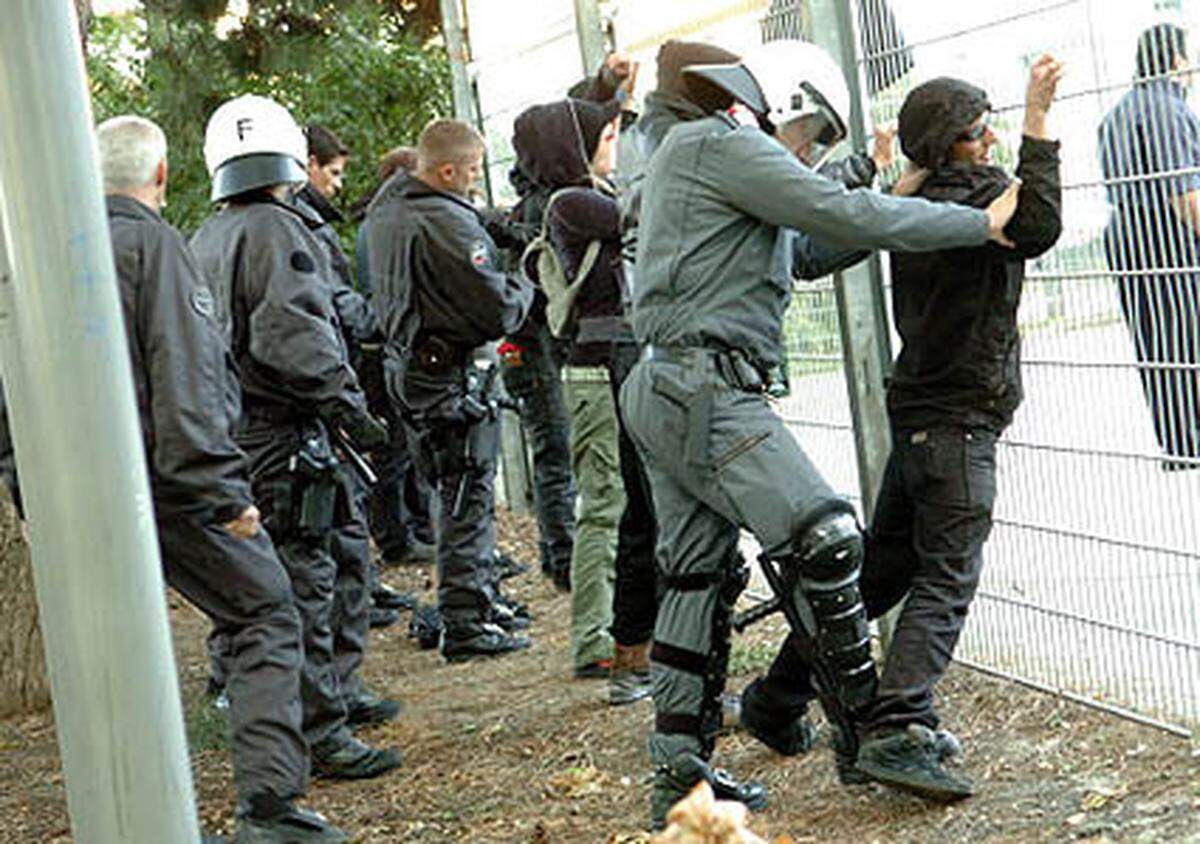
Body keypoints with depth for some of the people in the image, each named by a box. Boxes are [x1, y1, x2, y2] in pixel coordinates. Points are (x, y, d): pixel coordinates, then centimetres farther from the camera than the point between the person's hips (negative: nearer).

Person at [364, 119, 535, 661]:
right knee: (467, 499, -3)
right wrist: (521, 288, 1)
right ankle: (464, 625, 0)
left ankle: (481, 601, 29)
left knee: (460, 493, 19)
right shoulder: (446, 225, -23)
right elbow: (498, 311, -22)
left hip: (407, 365, 10)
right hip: (451, 373, -10)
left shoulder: (385, 209, 8)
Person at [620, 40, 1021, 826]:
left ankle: (681, 774, 12)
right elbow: (841, 213, -14)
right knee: (822, 538, -13)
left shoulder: (694, 153, 26)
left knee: (700, 576, 10)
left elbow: (810, 240, 32)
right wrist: (980, 223, -8)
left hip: (667, 393, 11)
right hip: (706, 386, -11)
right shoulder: (722, 143, -7)